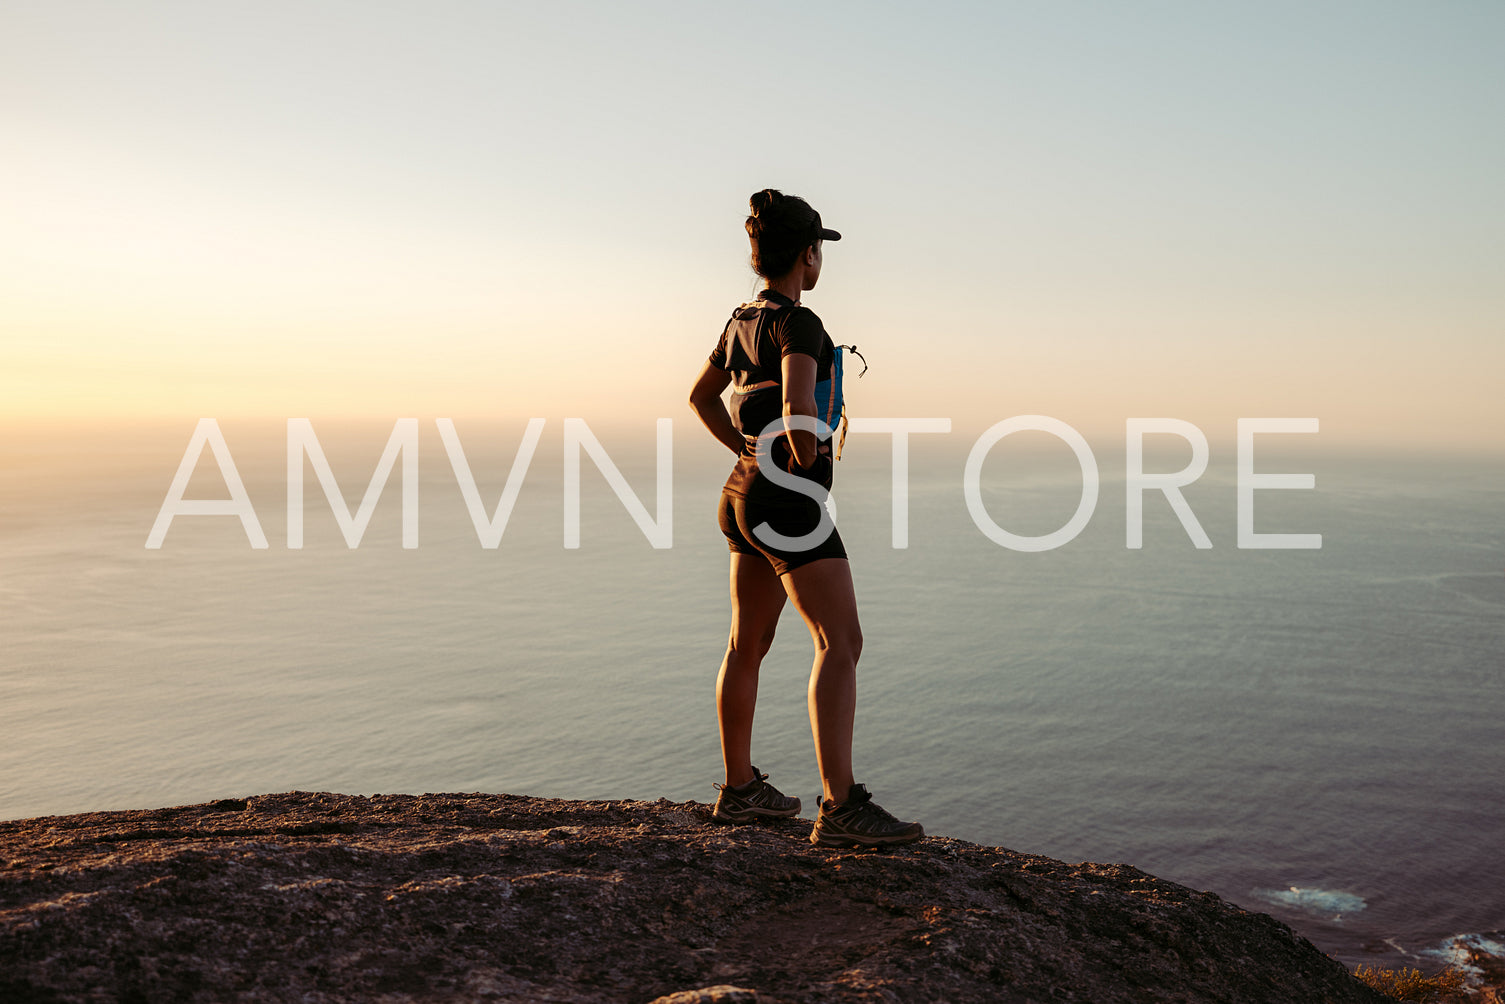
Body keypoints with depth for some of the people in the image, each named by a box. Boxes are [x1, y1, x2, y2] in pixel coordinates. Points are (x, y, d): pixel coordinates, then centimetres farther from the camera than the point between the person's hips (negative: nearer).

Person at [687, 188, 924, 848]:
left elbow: (701, 395, 27)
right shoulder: (797, 323, -15)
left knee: (749, 644, 14)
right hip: (790, 502, -10)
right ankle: (840, 808, -19)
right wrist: (803, 454, -13)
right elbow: (799, 412, -33)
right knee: (840, 643, -13)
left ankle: (739, 788, 24)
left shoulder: (744, 320, 13)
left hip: (746, 491, 10)